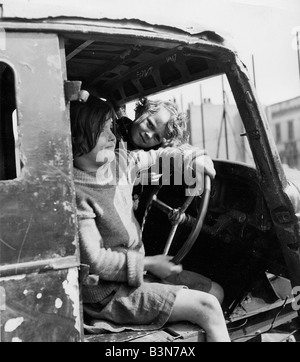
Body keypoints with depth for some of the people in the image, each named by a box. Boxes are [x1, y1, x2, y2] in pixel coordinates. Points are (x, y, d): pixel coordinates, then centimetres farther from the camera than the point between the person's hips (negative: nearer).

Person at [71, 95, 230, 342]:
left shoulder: (120, 164, 0)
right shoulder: (76, 194, -22)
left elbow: (157, 156, 18)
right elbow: (95, 261, -21)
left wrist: (195, 159, 1)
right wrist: (149, 263, -14)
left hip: (135, 272, 8)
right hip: (110, 293, -8)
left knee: (215, 290, 12)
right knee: (207, 307, -13)